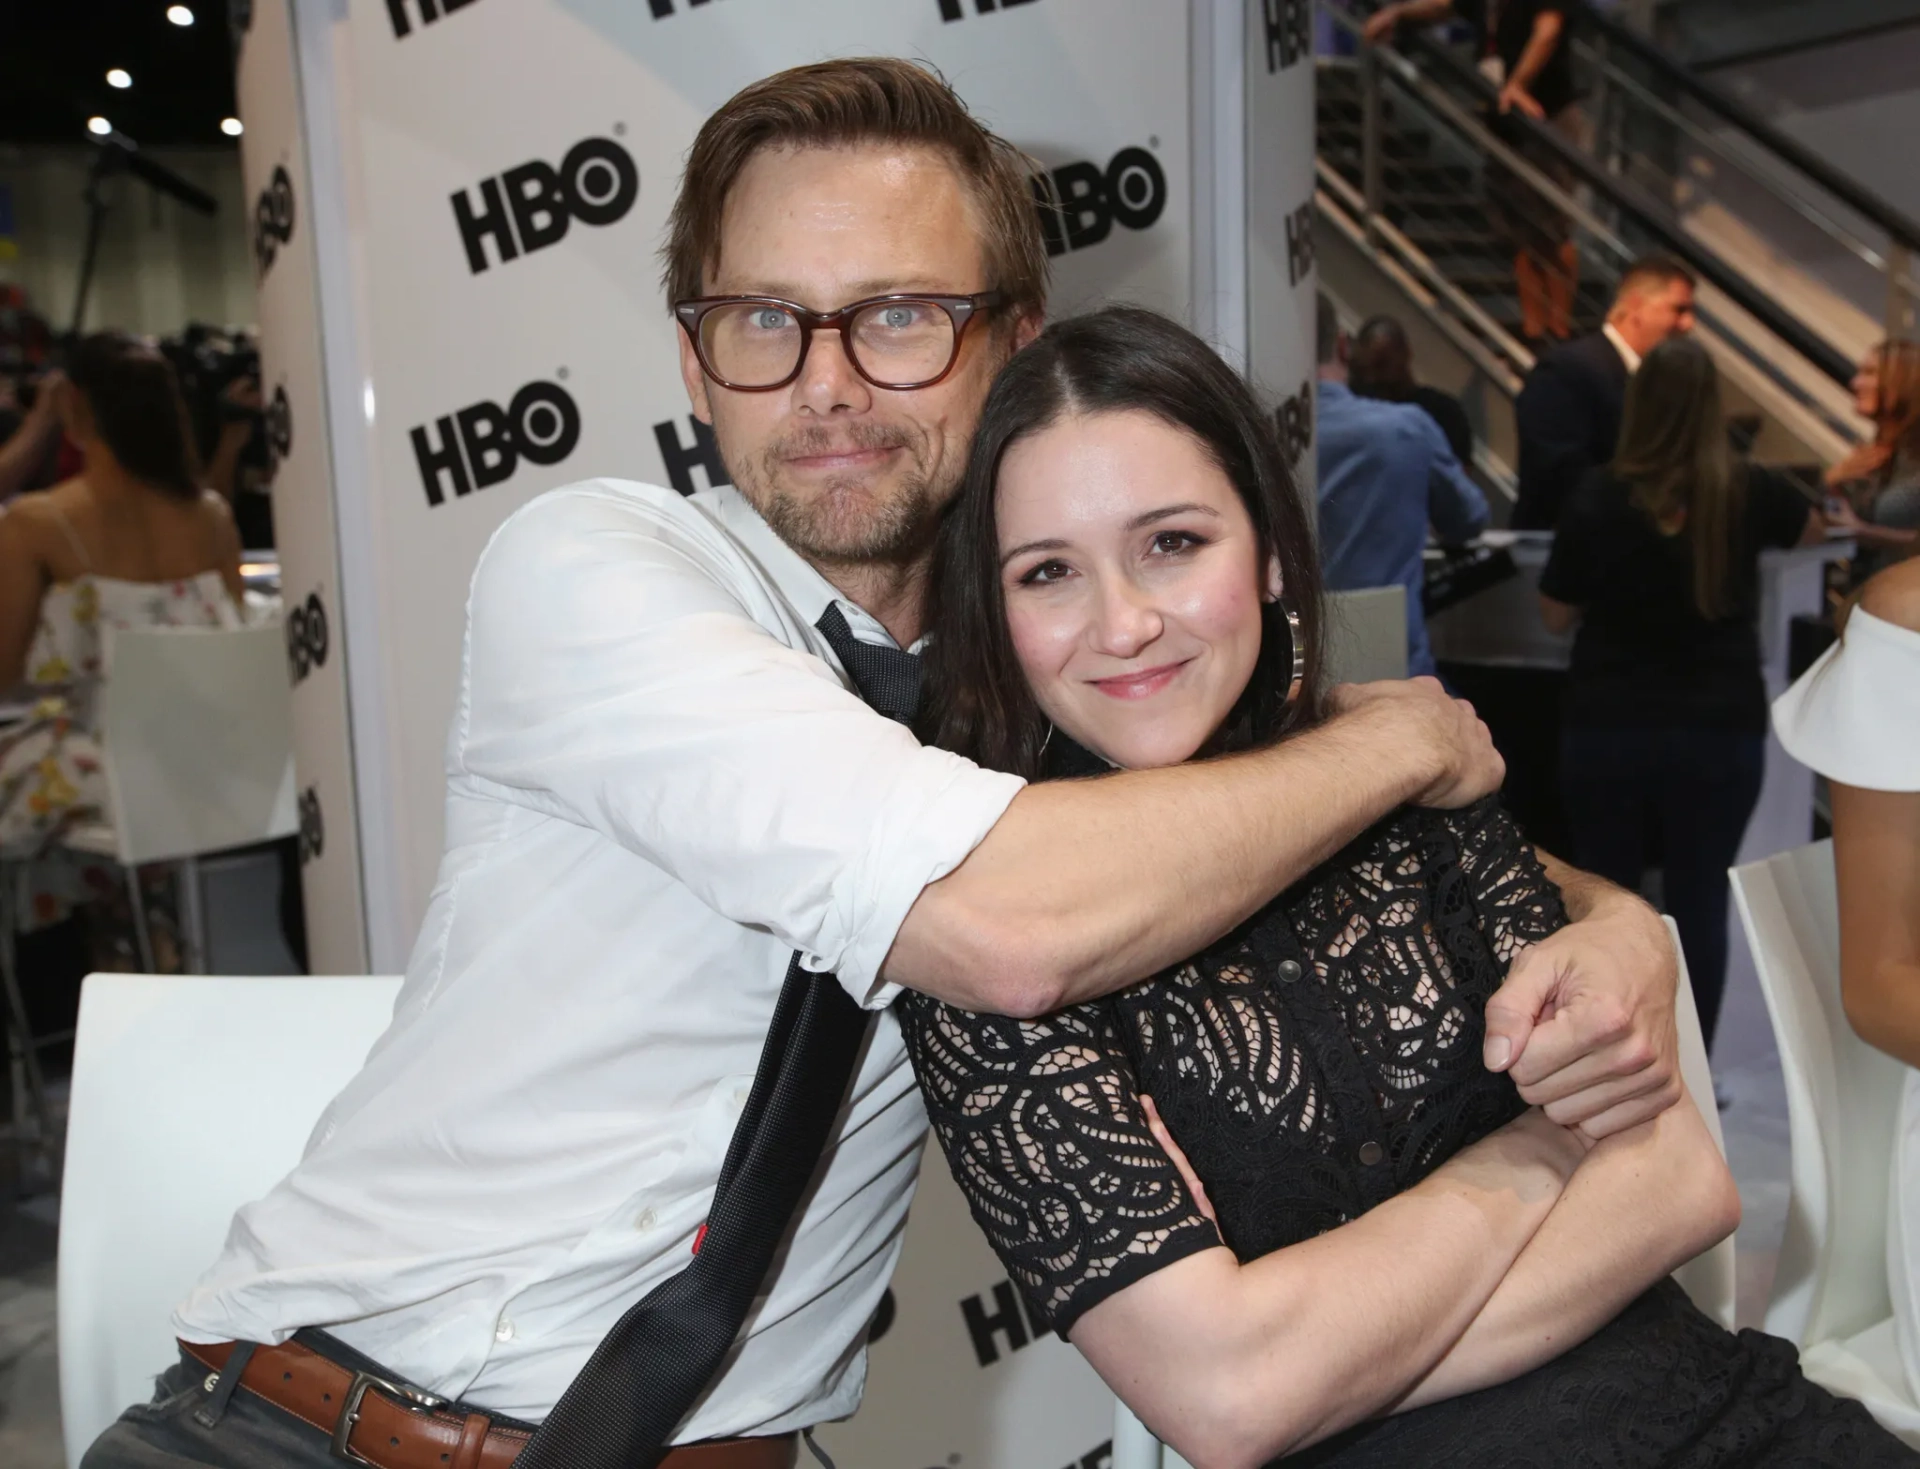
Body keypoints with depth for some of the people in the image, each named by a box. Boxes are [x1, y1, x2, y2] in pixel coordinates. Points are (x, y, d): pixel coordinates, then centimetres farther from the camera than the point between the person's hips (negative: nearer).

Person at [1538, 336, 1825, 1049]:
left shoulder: (1598, 499, -10)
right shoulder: (1749, 493, -6)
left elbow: (1556, 614, 2)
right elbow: (1815, 529, 18)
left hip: (1607, 730, 0)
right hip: (1721, 733, 0)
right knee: (1700, 905, 9)